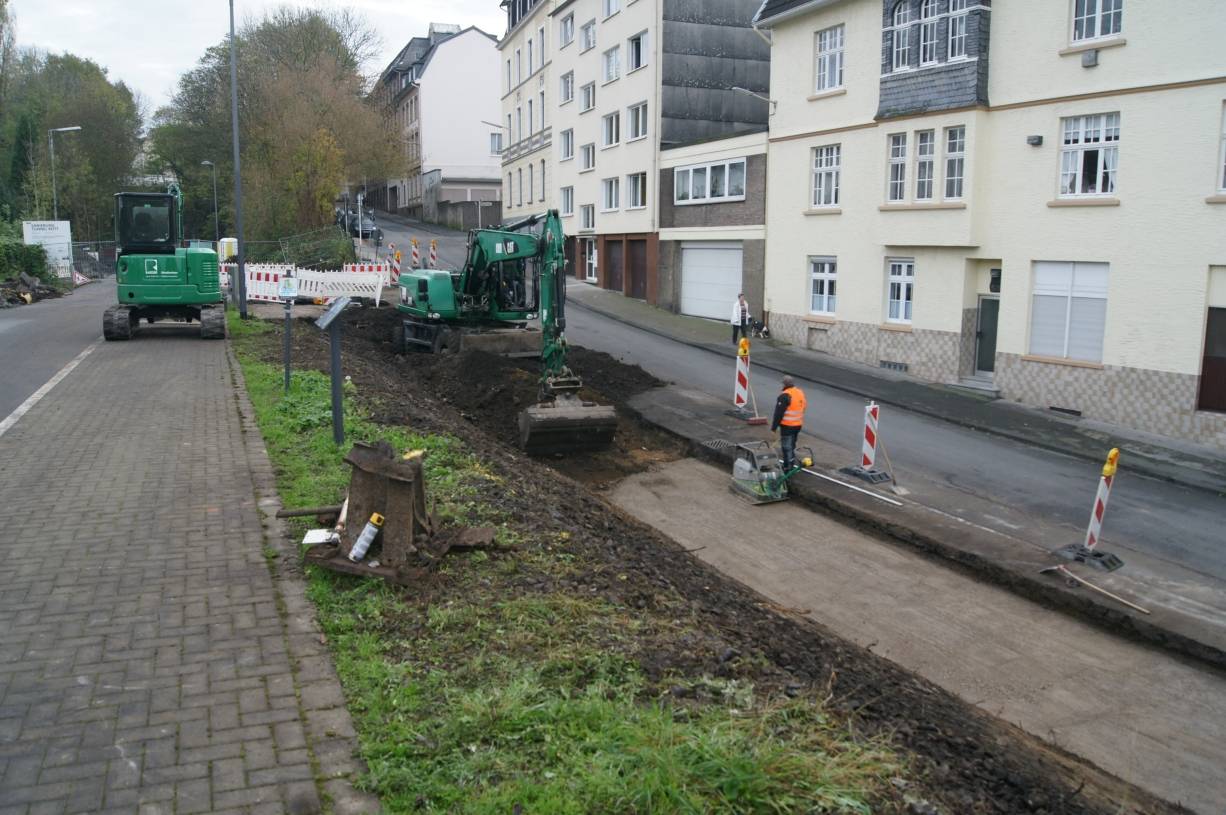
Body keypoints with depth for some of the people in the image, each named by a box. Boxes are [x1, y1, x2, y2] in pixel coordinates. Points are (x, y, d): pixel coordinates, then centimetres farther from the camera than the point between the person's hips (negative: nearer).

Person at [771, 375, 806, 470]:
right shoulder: (800, 393, 7)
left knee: (786, 447, -1)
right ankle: (791, 464, 31)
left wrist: (774, 426, -13)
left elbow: (779, 413, -19)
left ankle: (787, 467, 2)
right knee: (792, 445, 21)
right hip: (798, 425, 8)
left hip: (787, 426, -8)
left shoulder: (785, 396, -20)